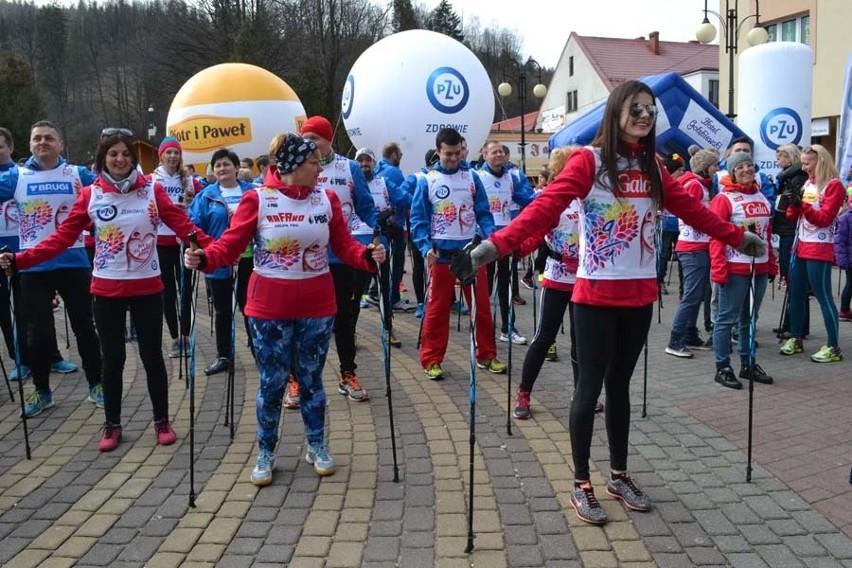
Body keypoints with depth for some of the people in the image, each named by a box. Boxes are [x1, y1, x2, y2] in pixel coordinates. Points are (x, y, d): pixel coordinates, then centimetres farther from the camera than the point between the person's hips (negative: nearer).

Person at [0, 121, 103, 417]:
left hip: (73, 263, -1)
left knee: (84, 326, 9)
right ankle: (41, 391, 25)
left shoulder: (78, 174, 2)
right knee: (37, 332, 8)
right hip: (33, 267, 1)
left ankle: (96, 385, 23)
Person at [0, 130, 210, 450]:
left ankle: (162, 421, 25)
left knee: (152, 356, 8)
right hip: (106, 290, 1)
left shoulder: (153, 191, -3)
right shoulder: (89, 195, -1)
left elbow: (183, 226, -11)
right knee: (112, 359, 9)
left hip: (146, 288, 0)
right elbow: (62, 237, -3)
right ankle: (112, 425, 26)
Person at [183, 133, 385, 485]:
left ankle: (316, 447, 30)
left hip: (317, 307, 2)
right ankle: (266, 454, 24)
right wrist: (204, 258, -27)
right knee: (272, 382, 6)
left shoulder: (327, 199, 1)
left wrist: (368, 256, -20)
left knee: (311, 378, 13)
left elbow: (344, 245, 0)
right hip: (270, 308, -2)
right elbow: (231, 243, -9)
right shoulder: (257, 199, -8)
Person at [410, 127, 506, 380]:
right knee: (437, 309, 4)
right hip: (441, 253, -2)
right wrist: (425, 247, -19)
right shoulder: (427, 181, -3)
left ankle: (486, 356, 22)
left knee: (482, 307, 9)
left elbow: (483, 212, 4)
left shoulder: (472, 177, 3)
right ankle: (431, 360, 14)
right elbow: (418, 219, -4)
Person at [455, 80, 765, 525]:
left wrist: (737, 237, 23)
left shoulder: (652, 167, 10)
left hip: (639, 295, 6)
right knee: (590, 387, 1)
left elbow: (690, 208, 19)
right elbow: (546, 206, -21)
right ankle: (581, 483, 16)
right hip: (595, 295, -5)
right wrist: (498, 243, -34)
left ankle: (619, 475, 29)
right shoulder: (588, 160, -9)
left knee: (620, 385, 16)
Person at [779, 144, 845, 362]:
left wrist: (802, 205, -24)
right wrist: (792, 204, -7)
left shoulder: (834, 186, -7)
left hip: (819, 249, -8)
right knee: (796, 294, 11)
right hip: (800, 246, 8)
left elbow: (824, 218, -14)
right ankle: (795, 339, 22)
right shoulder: (807, 184, 14)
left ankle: (833, 347, -1)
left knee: (823, 296, -6)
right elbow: (793, 216, 13)